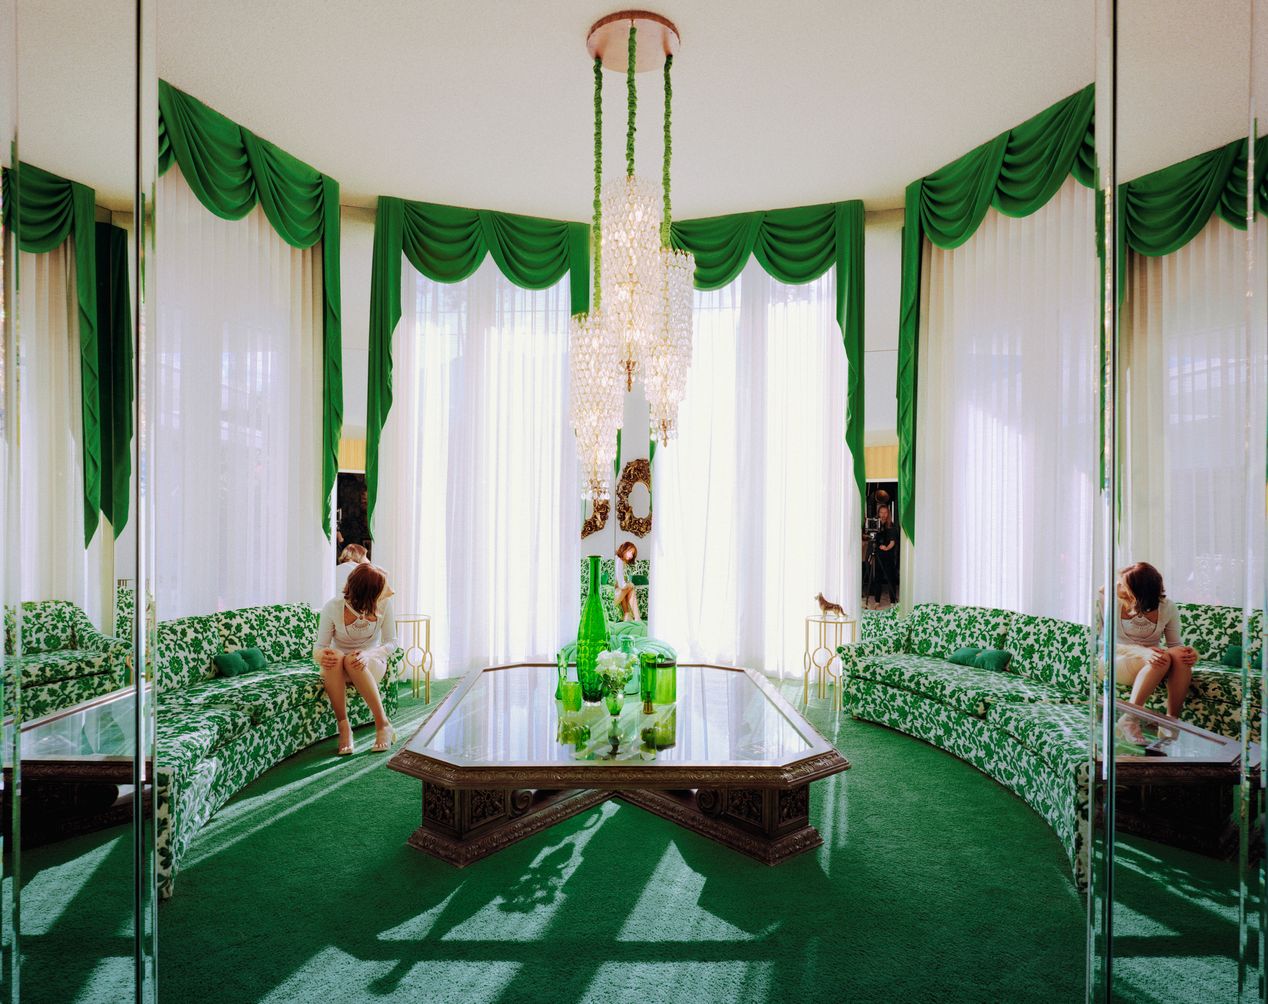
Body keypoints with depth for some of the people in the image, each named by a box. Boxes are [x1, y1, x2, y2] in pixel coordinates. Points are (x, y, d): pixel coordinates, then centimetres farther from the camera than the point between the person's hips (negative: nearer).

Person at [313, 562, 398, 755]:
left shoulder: (384, 604, -17)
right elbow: (319, 647, -14)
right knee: (334, 656, -35)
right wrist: (321, 655, -39)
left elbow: (391, 643, -13)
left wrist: (368, 655, -33)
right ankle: (344, 727, -27)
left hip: (373, 665, 0)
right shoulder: (333, 608, -19)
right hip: (338, 669, 0)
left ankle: (383, 724, -27)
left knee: (353, 660, -35)